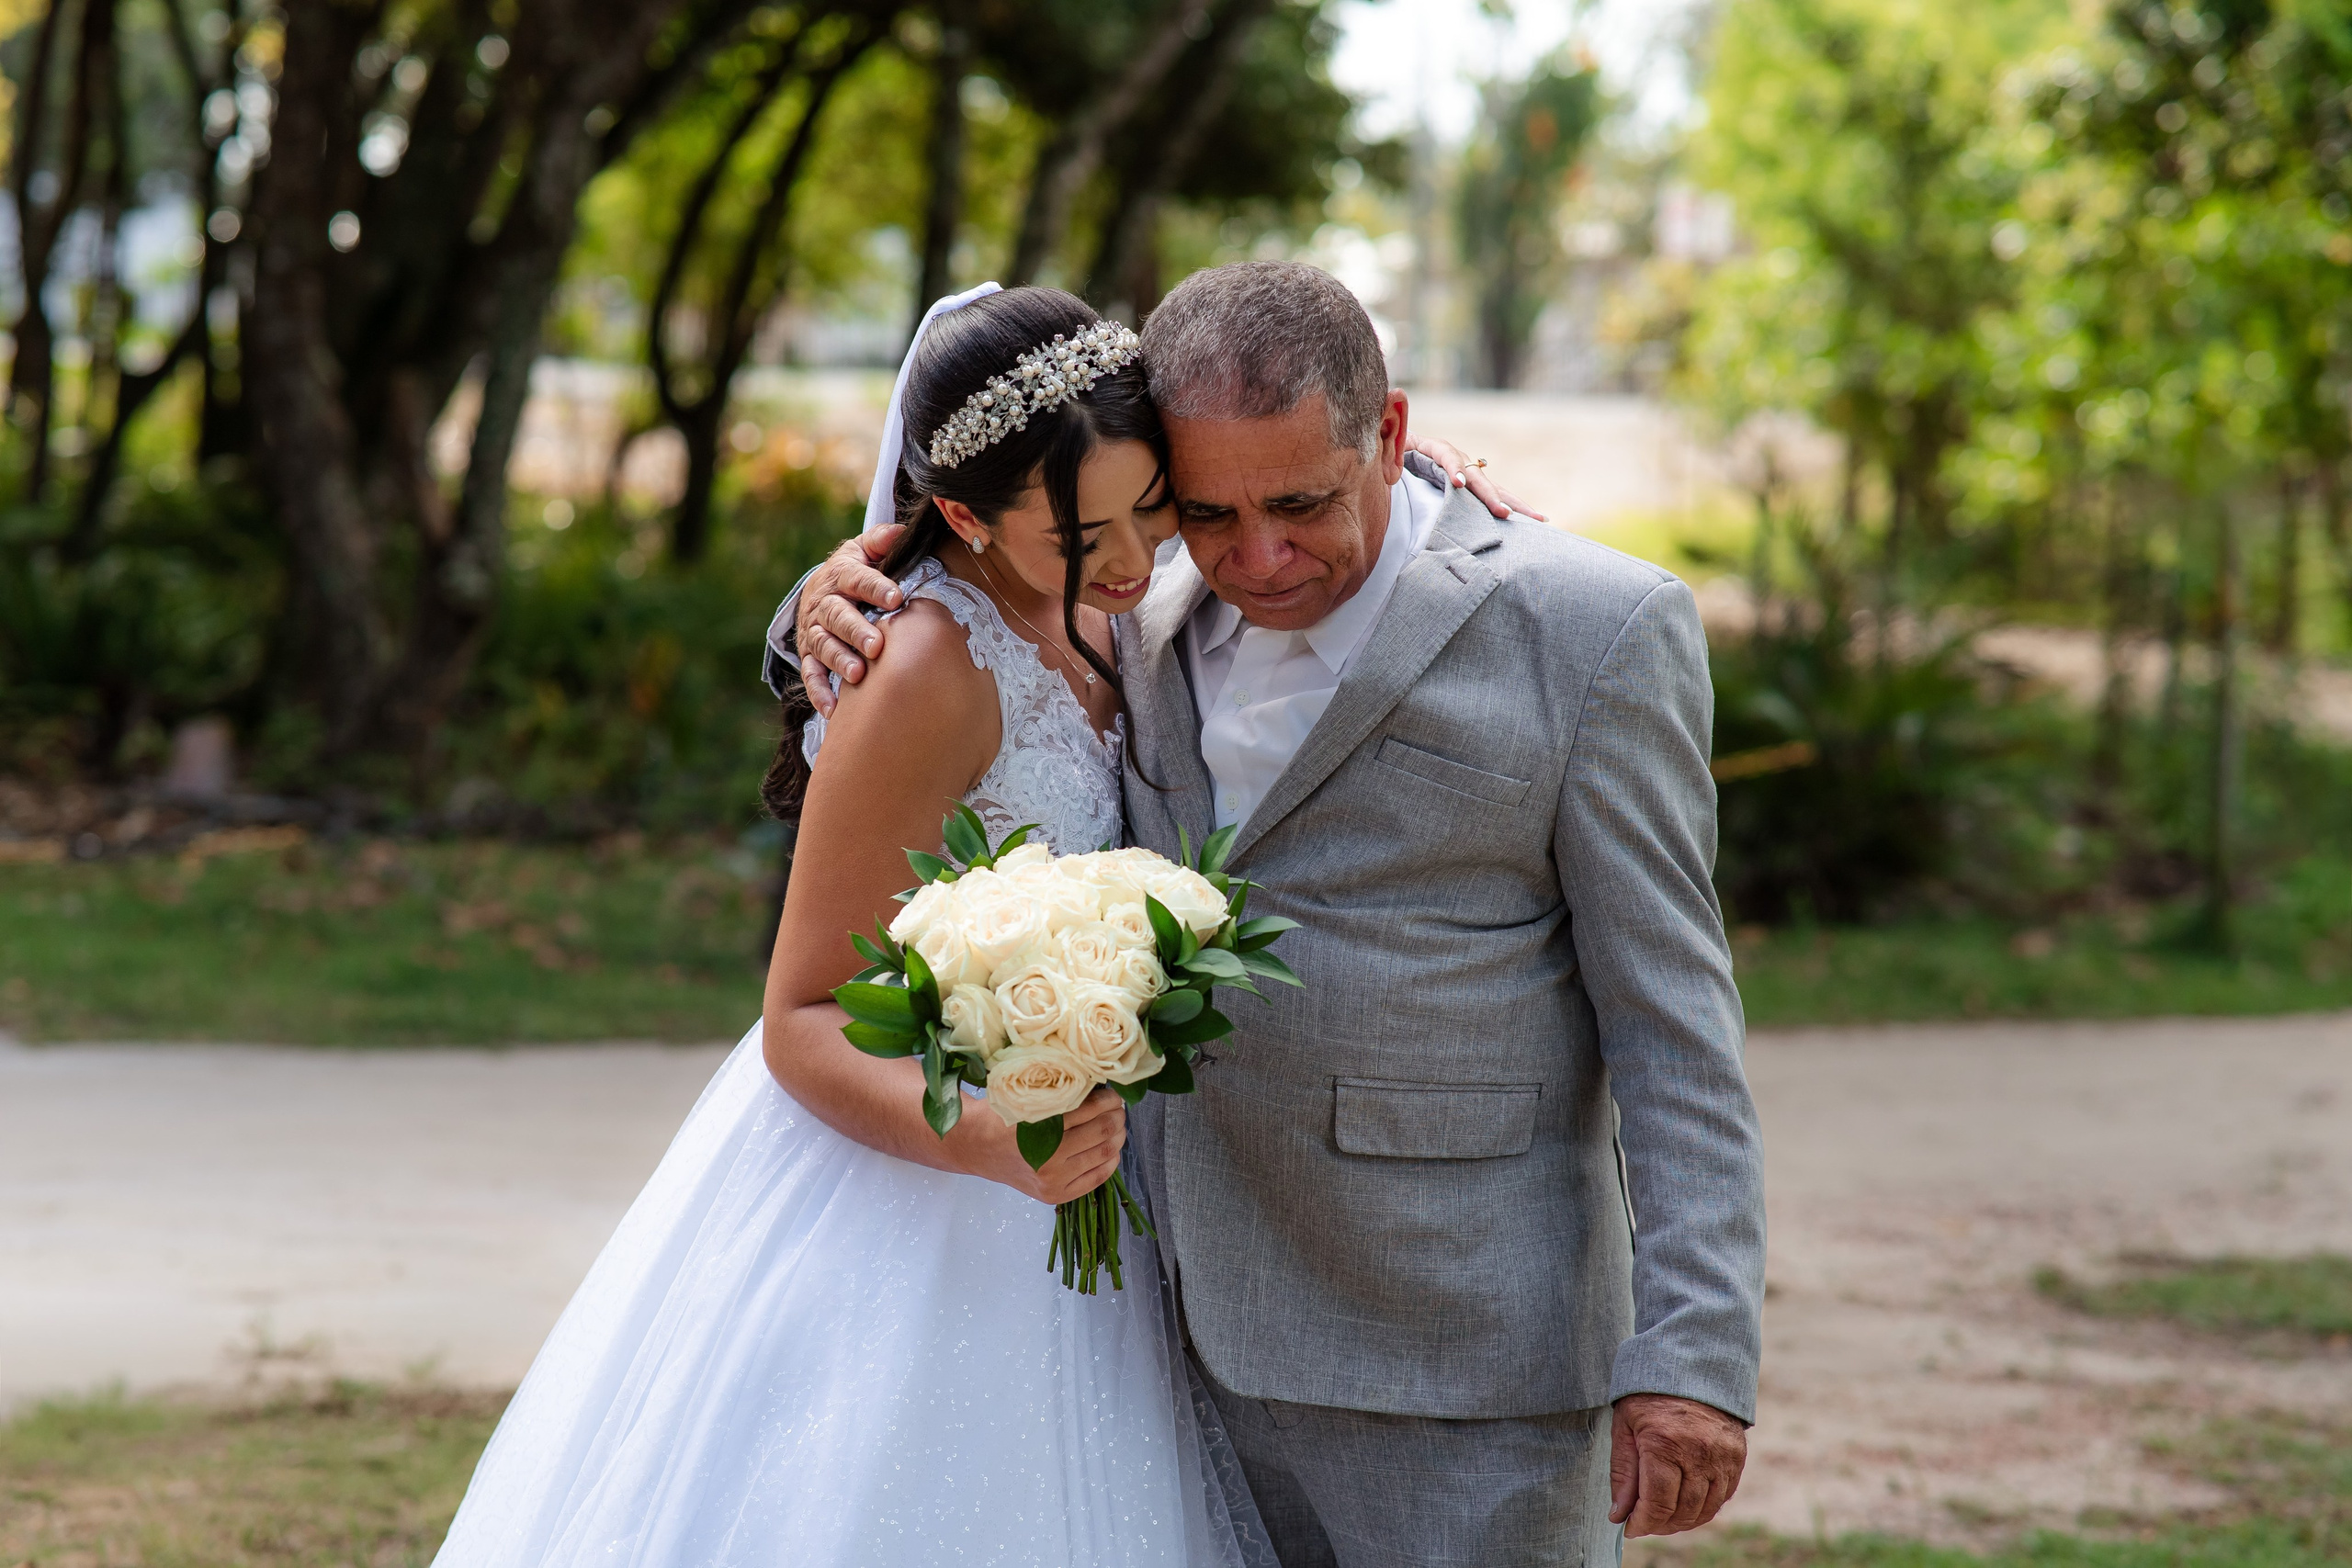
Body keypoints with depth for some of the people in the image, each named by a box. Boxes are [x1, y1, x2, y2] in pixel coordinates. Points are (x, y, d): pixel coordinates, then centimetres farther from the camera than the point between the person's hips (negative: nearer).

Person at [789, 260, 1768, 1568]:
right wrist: (837, 609, 1)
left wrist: (1694, 1353, -13)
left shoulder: (1589, 632, -6)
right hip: (1187, 1347, 5)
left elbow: (1671, 1020, -7)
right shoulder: (1153, 626, 9)